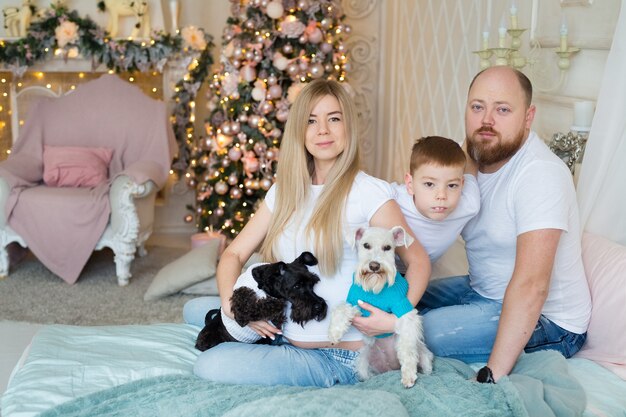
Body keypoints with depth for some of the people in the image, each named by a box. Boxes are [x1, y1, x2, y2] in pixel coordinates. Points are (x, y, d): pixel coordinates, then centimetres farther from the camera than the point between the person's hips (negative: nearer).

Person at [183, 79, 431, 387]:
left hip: (338, 357, -7)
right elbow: (234, 254, 7)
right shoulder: (285, 191, 6)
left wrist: (396, 320, -20)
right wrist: (231, 302, -13)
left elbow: (418, 261, -5)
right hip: (284, 333, 7)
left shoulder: (369, 192, -12)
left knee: (211, 366, -21)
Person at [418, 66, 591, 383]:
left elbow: (531, 285, -34)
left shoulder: (541, 173, -26)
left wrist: (492, 376, -35)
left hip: (546, 320, -8)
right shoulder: (474, 158, 0)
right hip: (482, 291, 8)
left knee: (423, 332, -22)